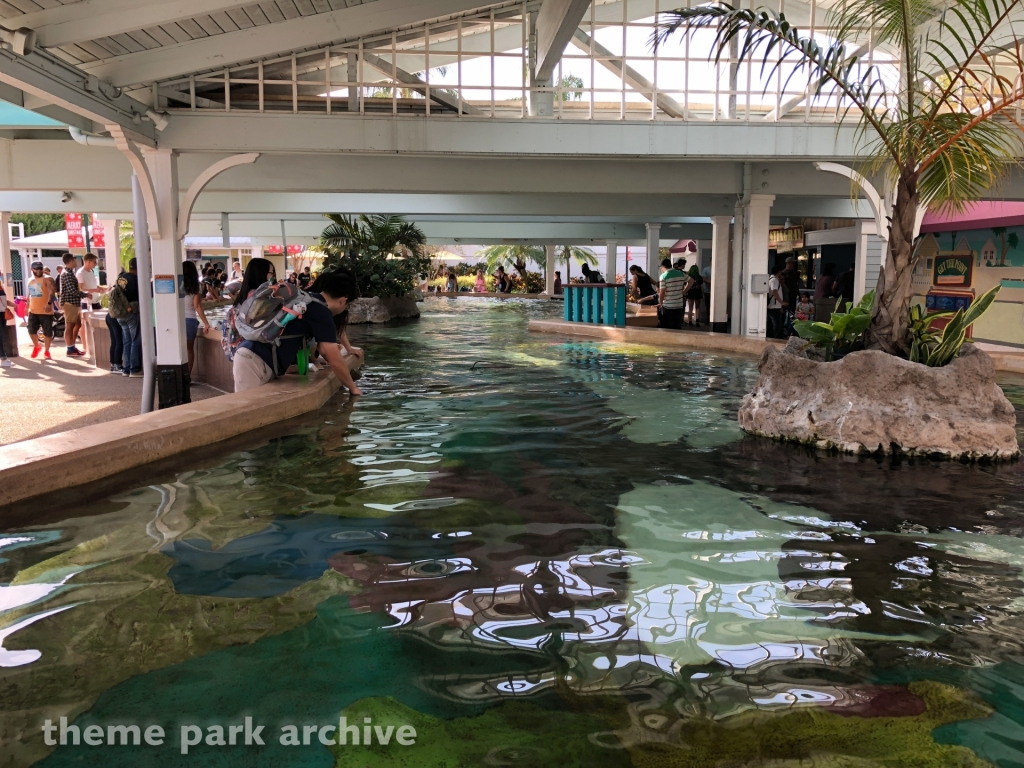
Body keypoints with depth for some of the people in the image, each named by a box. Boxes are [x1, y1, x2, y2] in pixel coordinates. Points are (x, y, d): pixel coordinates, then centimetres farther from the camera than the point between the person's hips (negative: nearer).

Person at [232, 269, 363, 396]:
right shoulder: (321, 312, -12)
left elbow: (321, 347, 31)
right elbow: (335, 361, -9)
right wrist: (353, 387, 3)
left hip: (254, 359, 10)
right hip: (255, 362, -10)